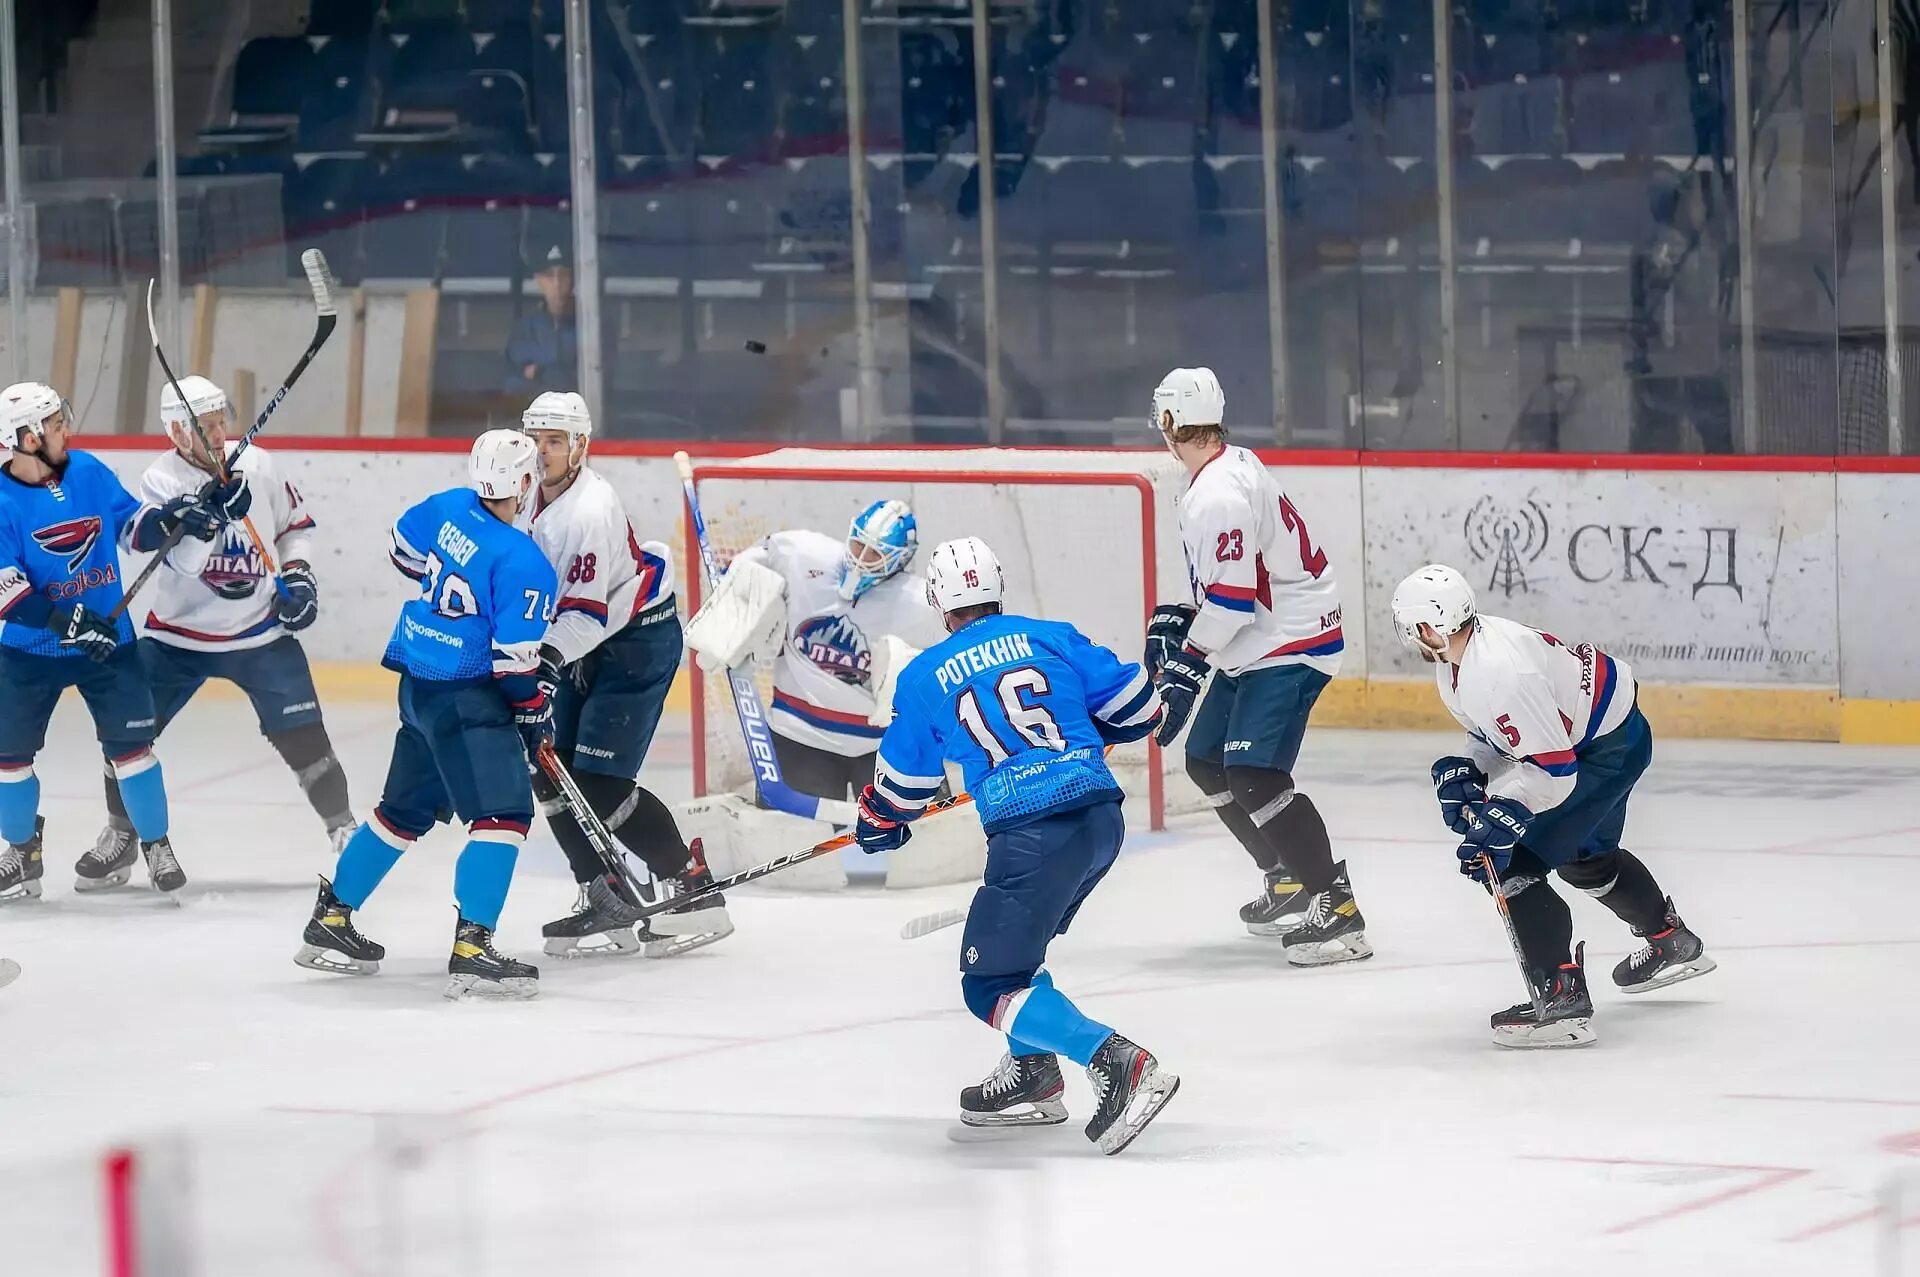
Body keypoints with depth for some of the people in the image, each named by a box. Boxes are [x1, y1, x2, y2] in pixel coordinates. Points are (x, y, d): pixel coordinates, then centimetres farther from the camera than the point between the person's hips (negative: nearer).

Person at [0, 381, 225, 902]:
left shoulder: (87, 472, -4)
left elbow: (133, 525, 7)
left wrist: (195, 511, -7)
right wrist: (67, 622, -31)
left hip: (108, 638, 2)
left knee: (129, 740, -2)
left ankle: (156, 846, 14)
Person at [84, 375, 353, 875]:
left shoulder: (258, 464, -5)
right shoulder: (161, 480, -12)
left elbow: (295, 523, 12)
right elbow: (184, 559, -24)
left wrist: (297, 572, -2)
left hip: (261, 631, 1)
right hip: (180, 633, 0)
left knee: (302, 734, -6)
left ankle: (342, 827, 10)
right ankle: (120, 833, 16)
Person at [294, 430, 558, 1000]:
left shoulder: (449, 507, 1)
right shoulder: (522, 563, -20)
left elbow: (405, 547, 21)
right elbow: (514, 659, -19)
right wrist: (535, 712, -4)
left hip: (417, 685, 9)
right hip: (464, 697, -9)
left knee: (406, 808, 22)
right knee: (504, 812, -12)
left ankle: (330, 921, 31)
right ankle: (471, 950, -23)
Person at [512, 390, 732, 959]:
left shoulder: (591, 510, -27)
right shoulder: (534, 493, 1)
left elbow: (587, 612, -30)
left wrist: (547, 660, -39)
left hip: (637, 639, -10)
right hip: (585, 642, 10)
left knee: (599, 780, -15)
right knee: (550, 769, 6)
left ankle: (695, 893, -6)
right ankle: (608, 900, 13)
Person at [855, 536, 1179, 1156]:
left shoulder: (923, 677, 8)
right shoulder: (1051, 638, 13)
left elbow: (902, 780, 20)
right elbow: (1135, 705, 13)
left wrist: (878, 823, 43)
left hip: (1031, 837, -6)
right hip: (1104, 818, 6)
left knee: (992, 983, -2)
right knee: (1014, 939, 27)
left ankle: (1119, 1064, -21)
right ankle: (1033, 1079, 27)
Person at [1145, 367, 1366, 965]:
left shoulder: (1220, 495, -23)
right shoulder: (1232, 466, 11)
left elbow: (1232, 595, -26)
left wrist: (1189, 664, -18)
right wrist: (1179, 619, 14)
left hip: (1289, 645, -11)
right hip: (1256, 645, 11)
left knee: (1253, 776, -20)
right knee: (1208, 763, 18)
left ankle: (1337, 911, -23)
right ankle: (1289, 879, 27)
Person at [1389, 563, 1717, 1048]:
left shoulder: (1497, 673, -34)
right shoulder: (1461, 651, -3)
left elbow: (1553, 766, -31)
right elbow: (1495, 732, 13)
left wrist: (1505, 813, -33)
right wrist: (1466, 773, -2)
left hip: (1607, 749, -11)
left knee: (1514, 862, -16)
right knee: (1583, 856, 32)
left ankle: (1562, 998, -18)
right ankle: (1672, 942, 54)